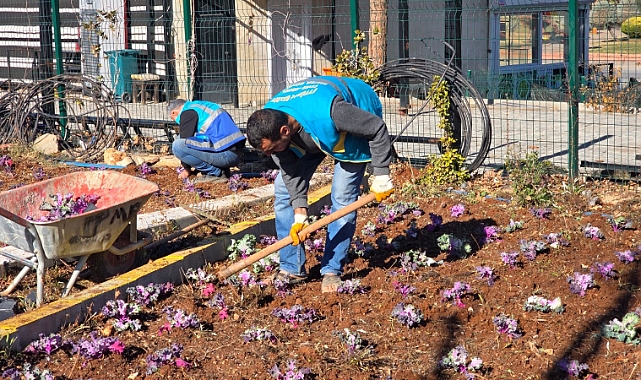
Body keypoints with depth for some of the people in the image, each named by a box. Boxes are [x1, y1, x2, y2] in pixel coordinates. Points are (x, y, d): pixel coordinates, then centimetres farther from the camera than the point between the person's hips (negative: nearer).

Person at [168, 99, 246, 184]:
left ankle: (215, 173, -6)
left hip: (226, 155, -10)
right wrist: (195, 168, 38)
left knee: (177, 146, -13)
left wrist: (187, 170, 10)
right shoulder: (200, 107, 28)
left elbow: (185, 141, -3)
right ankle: (223, 170, 13)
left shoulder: (188, 113, -2)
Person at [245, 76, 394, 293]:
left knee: (342, 198, -14)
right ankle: (292, 269, 4)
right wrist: (299, 214, -22)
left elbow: (377, 128, -32)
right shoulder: (269, 124, -28)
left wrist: (381, 176, -28)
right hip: (309, 135, 5)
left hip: (358, 124, -5)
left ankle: (332, 271, -1)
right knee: (284, 187, -4)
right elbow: (291, 171, -17)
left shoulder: (326, 112, -46)